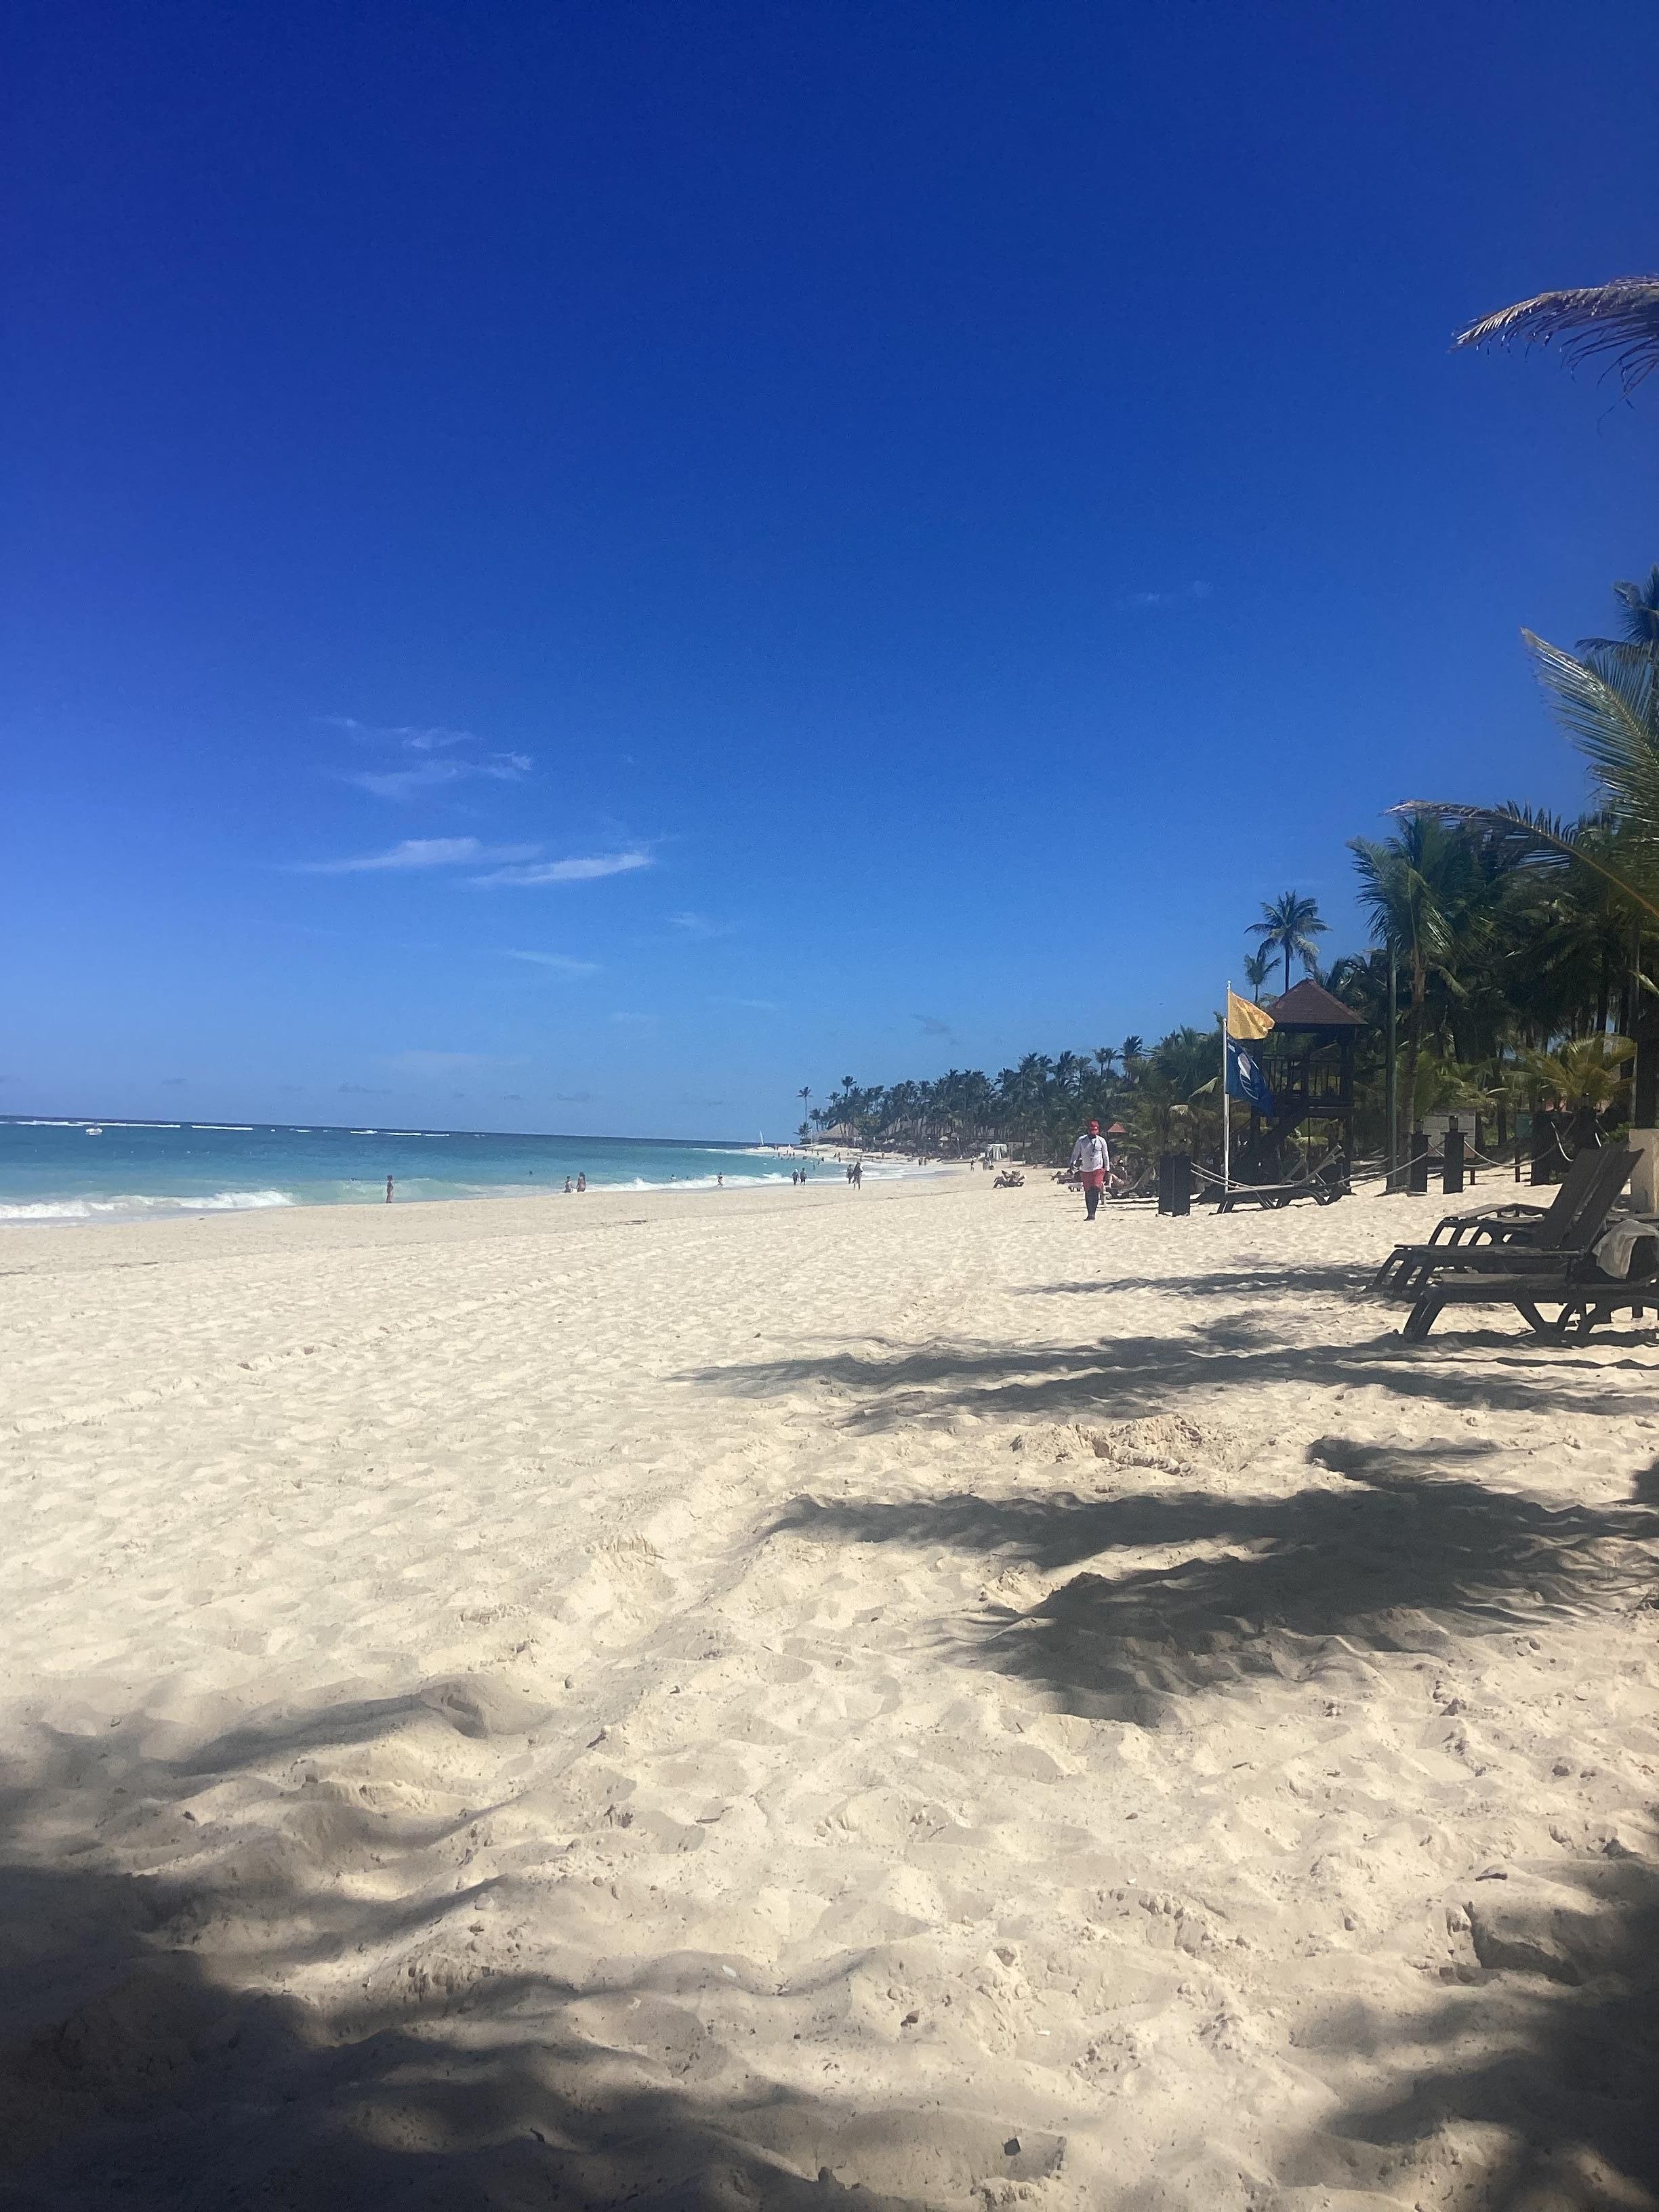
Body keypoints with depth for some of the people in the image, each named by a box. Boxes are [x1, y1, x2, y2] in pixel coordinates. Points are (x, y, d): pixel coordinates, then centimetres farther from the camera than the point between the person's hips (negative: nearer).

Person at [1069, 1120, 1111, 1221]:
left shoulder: (1101, 1141, 3)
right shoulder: (1081, 1140, 1)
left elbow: (1106, 1156, 11)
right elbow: (1075, 1153, 5)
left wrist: (1107, 1170, 11)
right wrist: (1073, 1164, -11)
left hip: (1098, 1170, -1)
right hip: (1085, 1170, 2)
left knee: (1095, 1191, -15)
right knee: (1088, 1193, 6)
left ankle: (1092, 1214, -15)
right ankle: (1090, 1214, 15)